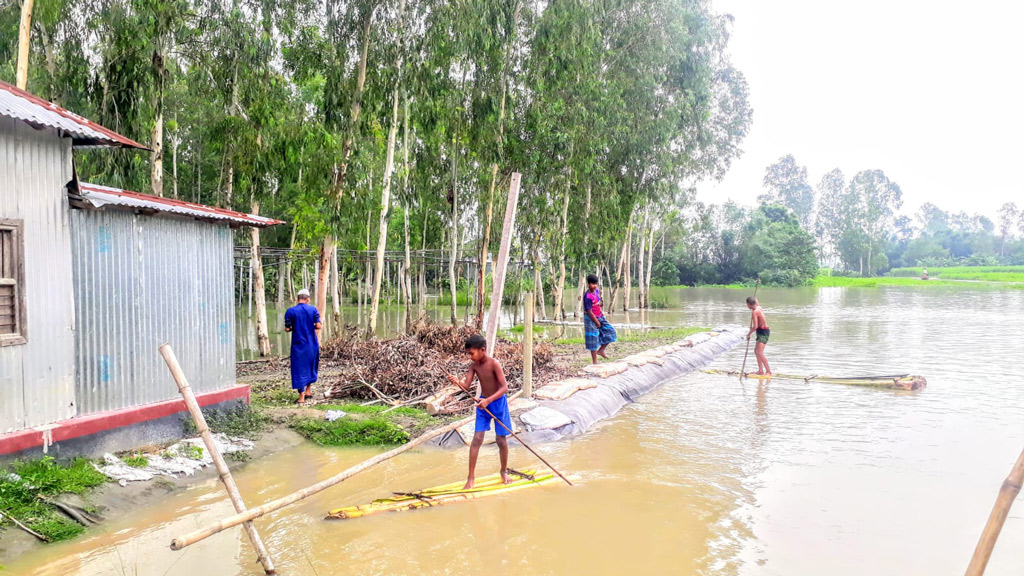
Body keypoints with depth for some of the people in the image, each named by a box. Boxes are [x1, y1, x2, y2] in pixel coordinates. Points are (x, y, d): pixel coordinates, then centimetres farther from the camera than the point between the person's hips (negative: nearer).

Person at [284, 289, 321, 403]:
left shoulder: (290, 311, -5)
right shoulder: (313, 310, -3)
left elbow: (287, 329, -6)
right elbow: (318, 326, -7)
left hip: (298, 344, -1)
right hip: (312, 344, 2)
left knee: (299, 369, 3)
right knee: (311, 366, 21)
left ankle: (301, 395, 1)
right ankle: (308, 389, 26)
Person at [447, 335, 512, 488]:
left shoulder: (494, 364, -23)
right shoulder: (474, 366, -7)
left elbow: (505, 387, -27)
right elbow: (467, 387, -9)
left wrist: (488, 400, -39)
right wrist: (457, 382, -31)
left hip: (498, 402, -4)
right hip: (483, 403, 4)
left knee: (501, 439, 6)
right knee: (477, 439, -1)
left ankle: (504, 471, 28)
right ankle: (471, 476, 7)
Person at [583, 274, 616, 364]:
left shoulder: (597, 290, 0)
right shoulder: (587, 297, -25)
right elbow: (589, 312, -22)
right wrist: (597, 323, -13)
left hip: (599, 317, 8)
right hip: (591, 319, -8)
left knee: (610, 332, 6)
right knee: (593, 340, -1)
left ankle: (601, 350, 24)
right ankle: (595, 362, 8)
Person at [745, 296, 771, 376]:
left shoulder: (754, 312, -21)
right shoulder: (759, 307, 6)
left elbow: (755, 326, -24)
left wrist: (749, 334, -12)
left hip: (763, 332, -10)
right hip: (762, 331, 10)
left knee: (759, 352, -18)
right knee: (756, 351, 18)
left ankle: (768, 372, -18)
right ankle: (761, 371, 22)